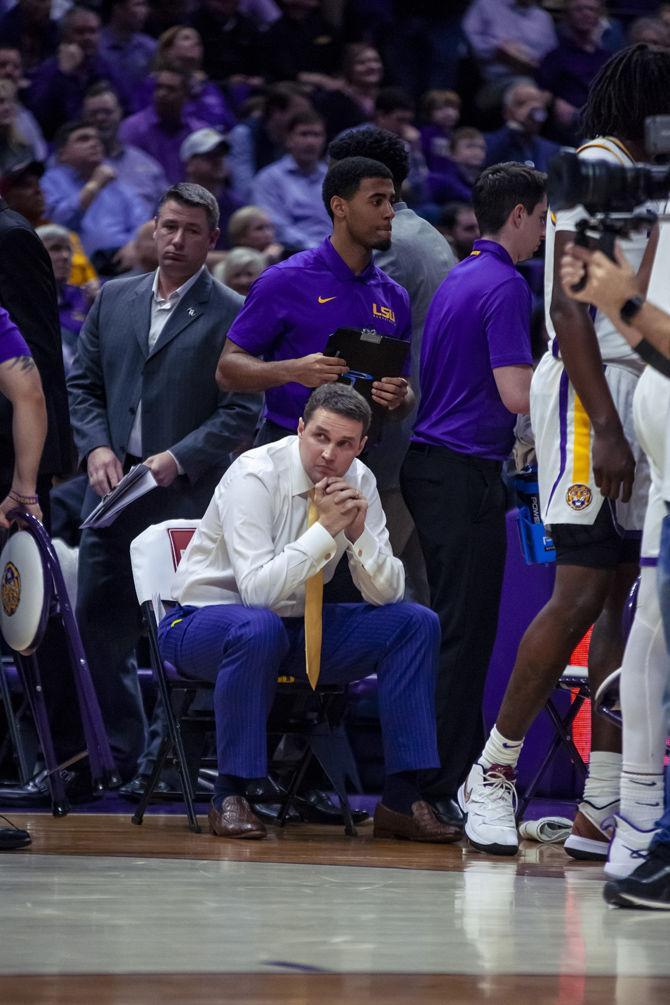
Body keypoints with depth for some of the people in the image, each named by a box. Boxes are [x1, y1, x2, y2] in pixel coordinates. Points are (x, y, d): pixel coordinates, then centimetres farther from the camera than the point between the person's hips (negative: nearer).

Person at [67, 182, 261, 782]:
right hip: (113, 486, 5)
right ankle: (119, 751, 15)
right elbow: (83, 384, 15)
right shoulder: (114, 299, 14)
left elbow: (241, 413, -7)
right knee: (100, 622, 5)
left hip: (189, 495, -5)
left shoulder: (231, 314, -2)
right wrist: (96, 447, -2)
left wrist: (178, 458, -15)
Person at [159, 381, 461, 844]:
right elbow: (257, 589, -31)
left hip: (298, 626, 6)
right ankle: (230, 797, -27)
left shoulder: (358, 481, -3)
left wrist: (359, 533, -22)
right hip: (203, 625, -6)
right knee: (259, 627, -41)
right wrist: (325, 528, -31)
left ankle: (402, 800, -12)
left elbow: (386, 593, -5)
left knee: (417, 624, -11)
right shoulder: (254, 476, -21)